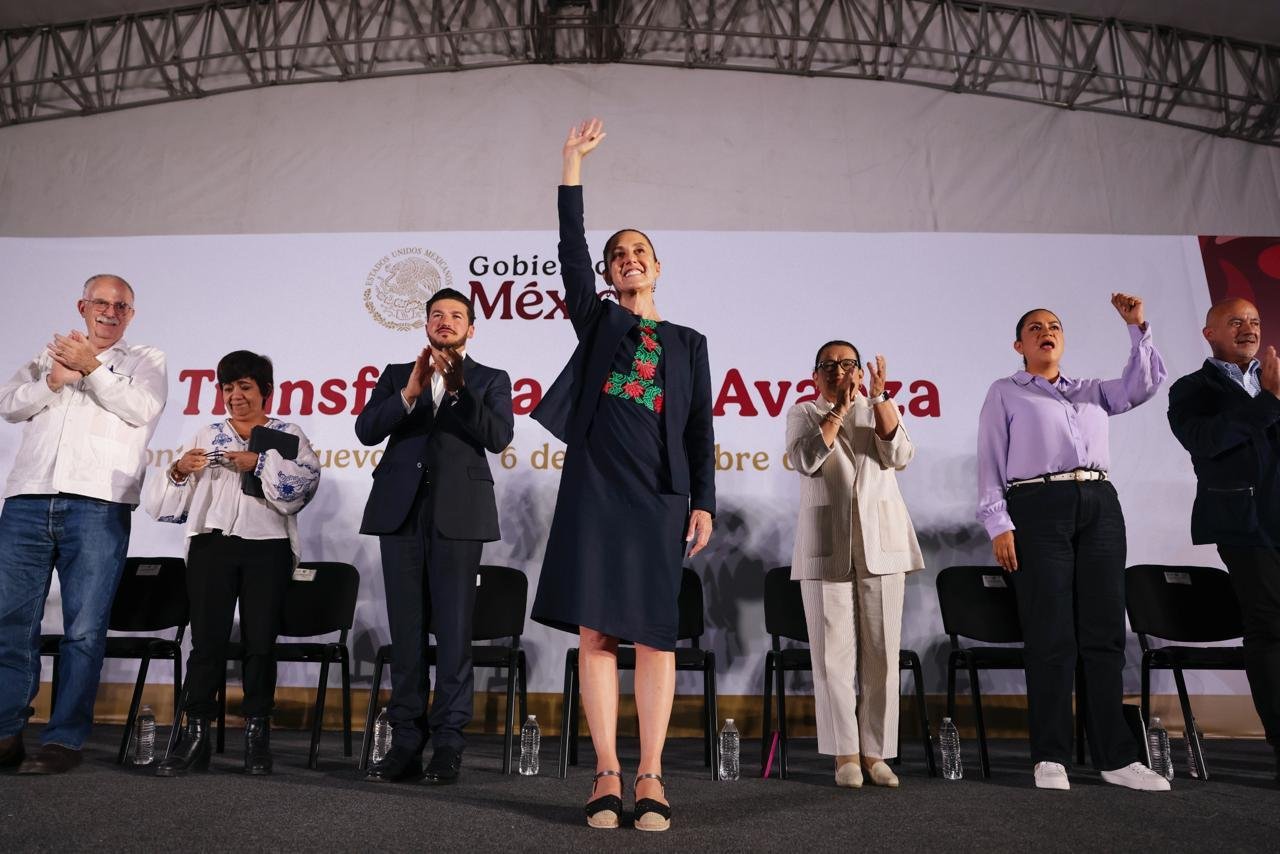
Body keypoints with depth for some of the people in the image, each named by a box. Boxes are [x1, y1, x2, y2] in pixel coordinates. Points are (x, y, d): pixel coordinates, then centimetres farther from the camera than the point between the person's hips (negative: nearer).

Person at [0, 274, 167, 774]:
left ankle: (65, 739, 2)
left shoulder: (145, 359, 15)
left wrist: (92, 367, -5)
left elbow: (143, 409, -4)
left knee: (85, 630, -3)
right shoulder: (50, 354, 24)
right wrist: (53, 380, -3)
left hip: (98, 504, -3)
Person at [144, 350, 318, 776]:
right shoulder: (208, 435, 20)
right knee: (206, 638, -3)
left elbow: (305, 481, -7)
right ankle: (195, 734, 3)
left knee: (260, 640, -2)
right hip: (212, 543, 2)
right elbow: (170, 500, 17)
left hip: (267, 545, -2)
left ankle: (257, 734, 5)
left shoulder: (287, 434, 11)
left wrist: (260, 461, -16)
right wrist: (179, 471, -3)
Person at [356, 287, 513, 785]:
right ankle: (406, 740, 12)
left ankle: (448, 743, 5)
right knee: (406, 630, 5)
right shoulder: (397, 375, 17)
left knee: (453, 630, -2)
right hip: (401, 511, 2)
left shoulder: (490, 380, 11)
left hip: (458, 514, -2)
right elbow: (367, 430, 2)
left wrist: (459, 389, -17)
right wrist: (409, 394, -13)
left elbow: (499, 437, -6)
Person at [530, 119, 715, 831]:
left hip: (659, 494, 0)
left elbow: (700, 430, 10)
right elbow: (571, 247, 3)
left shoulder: (688, 342, 16)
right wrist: (574, 162, 0)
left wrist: (704, 501, 0)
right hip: (595, 486, 0)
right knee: (595, 630, -2)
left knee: (654, 633, -1)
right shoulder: (597, 319, 15)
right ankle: (608, 775, 5)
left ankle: (650, 778, 6)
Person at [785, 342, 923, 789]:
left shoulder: (881, 410, 14)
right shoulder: (803, 413, 10)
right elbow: (805, 459, -9)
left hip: (881, 542, 2)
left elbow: (900, 456, -4)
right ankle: (845, 754, 7)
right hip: (826, 544, -2)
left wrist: (880, 397, -11)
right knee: (834, 652, -2)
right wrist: (839, 409, -11)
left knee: (882, 652, 2)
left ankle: (875, 752, 11)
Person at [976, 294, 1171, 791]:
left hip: (1100, 507, 4)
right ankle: (1051, 756, 1)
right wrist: (998, 525, -7)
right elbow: (991, 462, 3)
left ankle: (1115, 755, 8)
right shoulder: (1005, 394, 12)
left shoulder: (1091, 392, 26)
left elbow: (1144, 383, 16)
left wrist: (1138, 328, 8)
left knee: (1104, 633, 2)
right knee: (1051, 637, -6)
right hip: (1038, 508, -4)